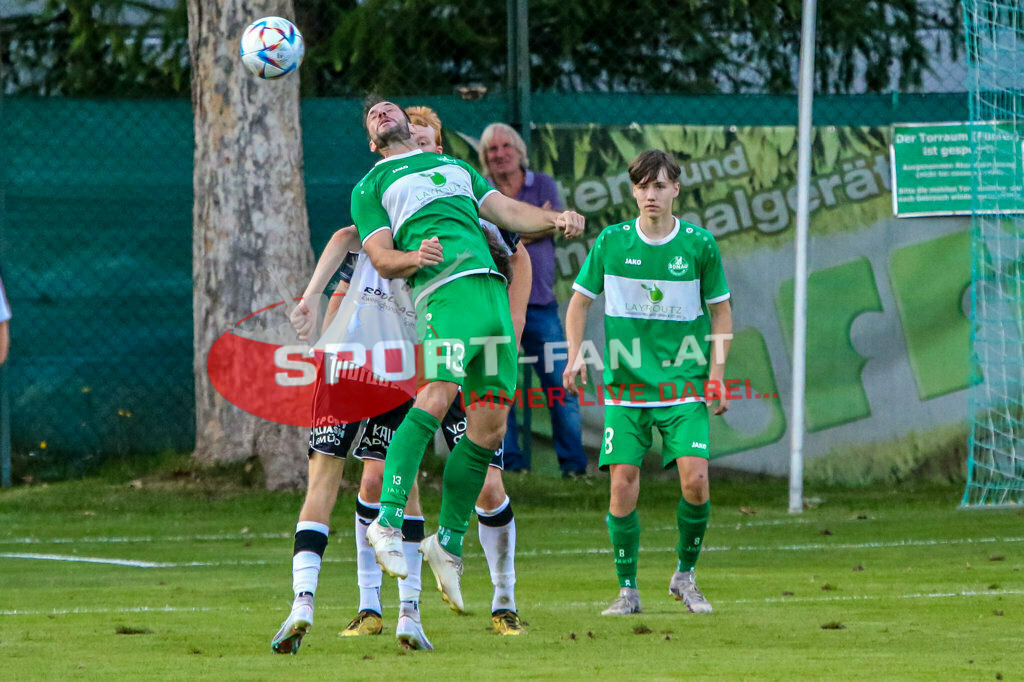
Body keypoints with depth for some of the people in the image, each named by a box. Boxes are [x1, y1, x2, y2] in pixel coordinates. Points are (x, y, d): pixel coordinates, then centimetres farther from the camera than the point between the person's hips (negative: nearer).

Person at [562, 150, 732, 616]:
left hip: (684, 386, -1)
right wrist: (575, 355, -3)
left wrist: (716, 376, -1)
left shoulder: (699, 245, -1)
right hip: (624, 386, 1)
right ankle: (627, 590, 7)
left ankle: (685, 574, 8)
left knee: (695, 478, -15)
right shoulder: (611, 242, 1)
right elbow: (580, 301, 12)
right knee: (623, 483, -7)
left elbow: (721, 313, 8)